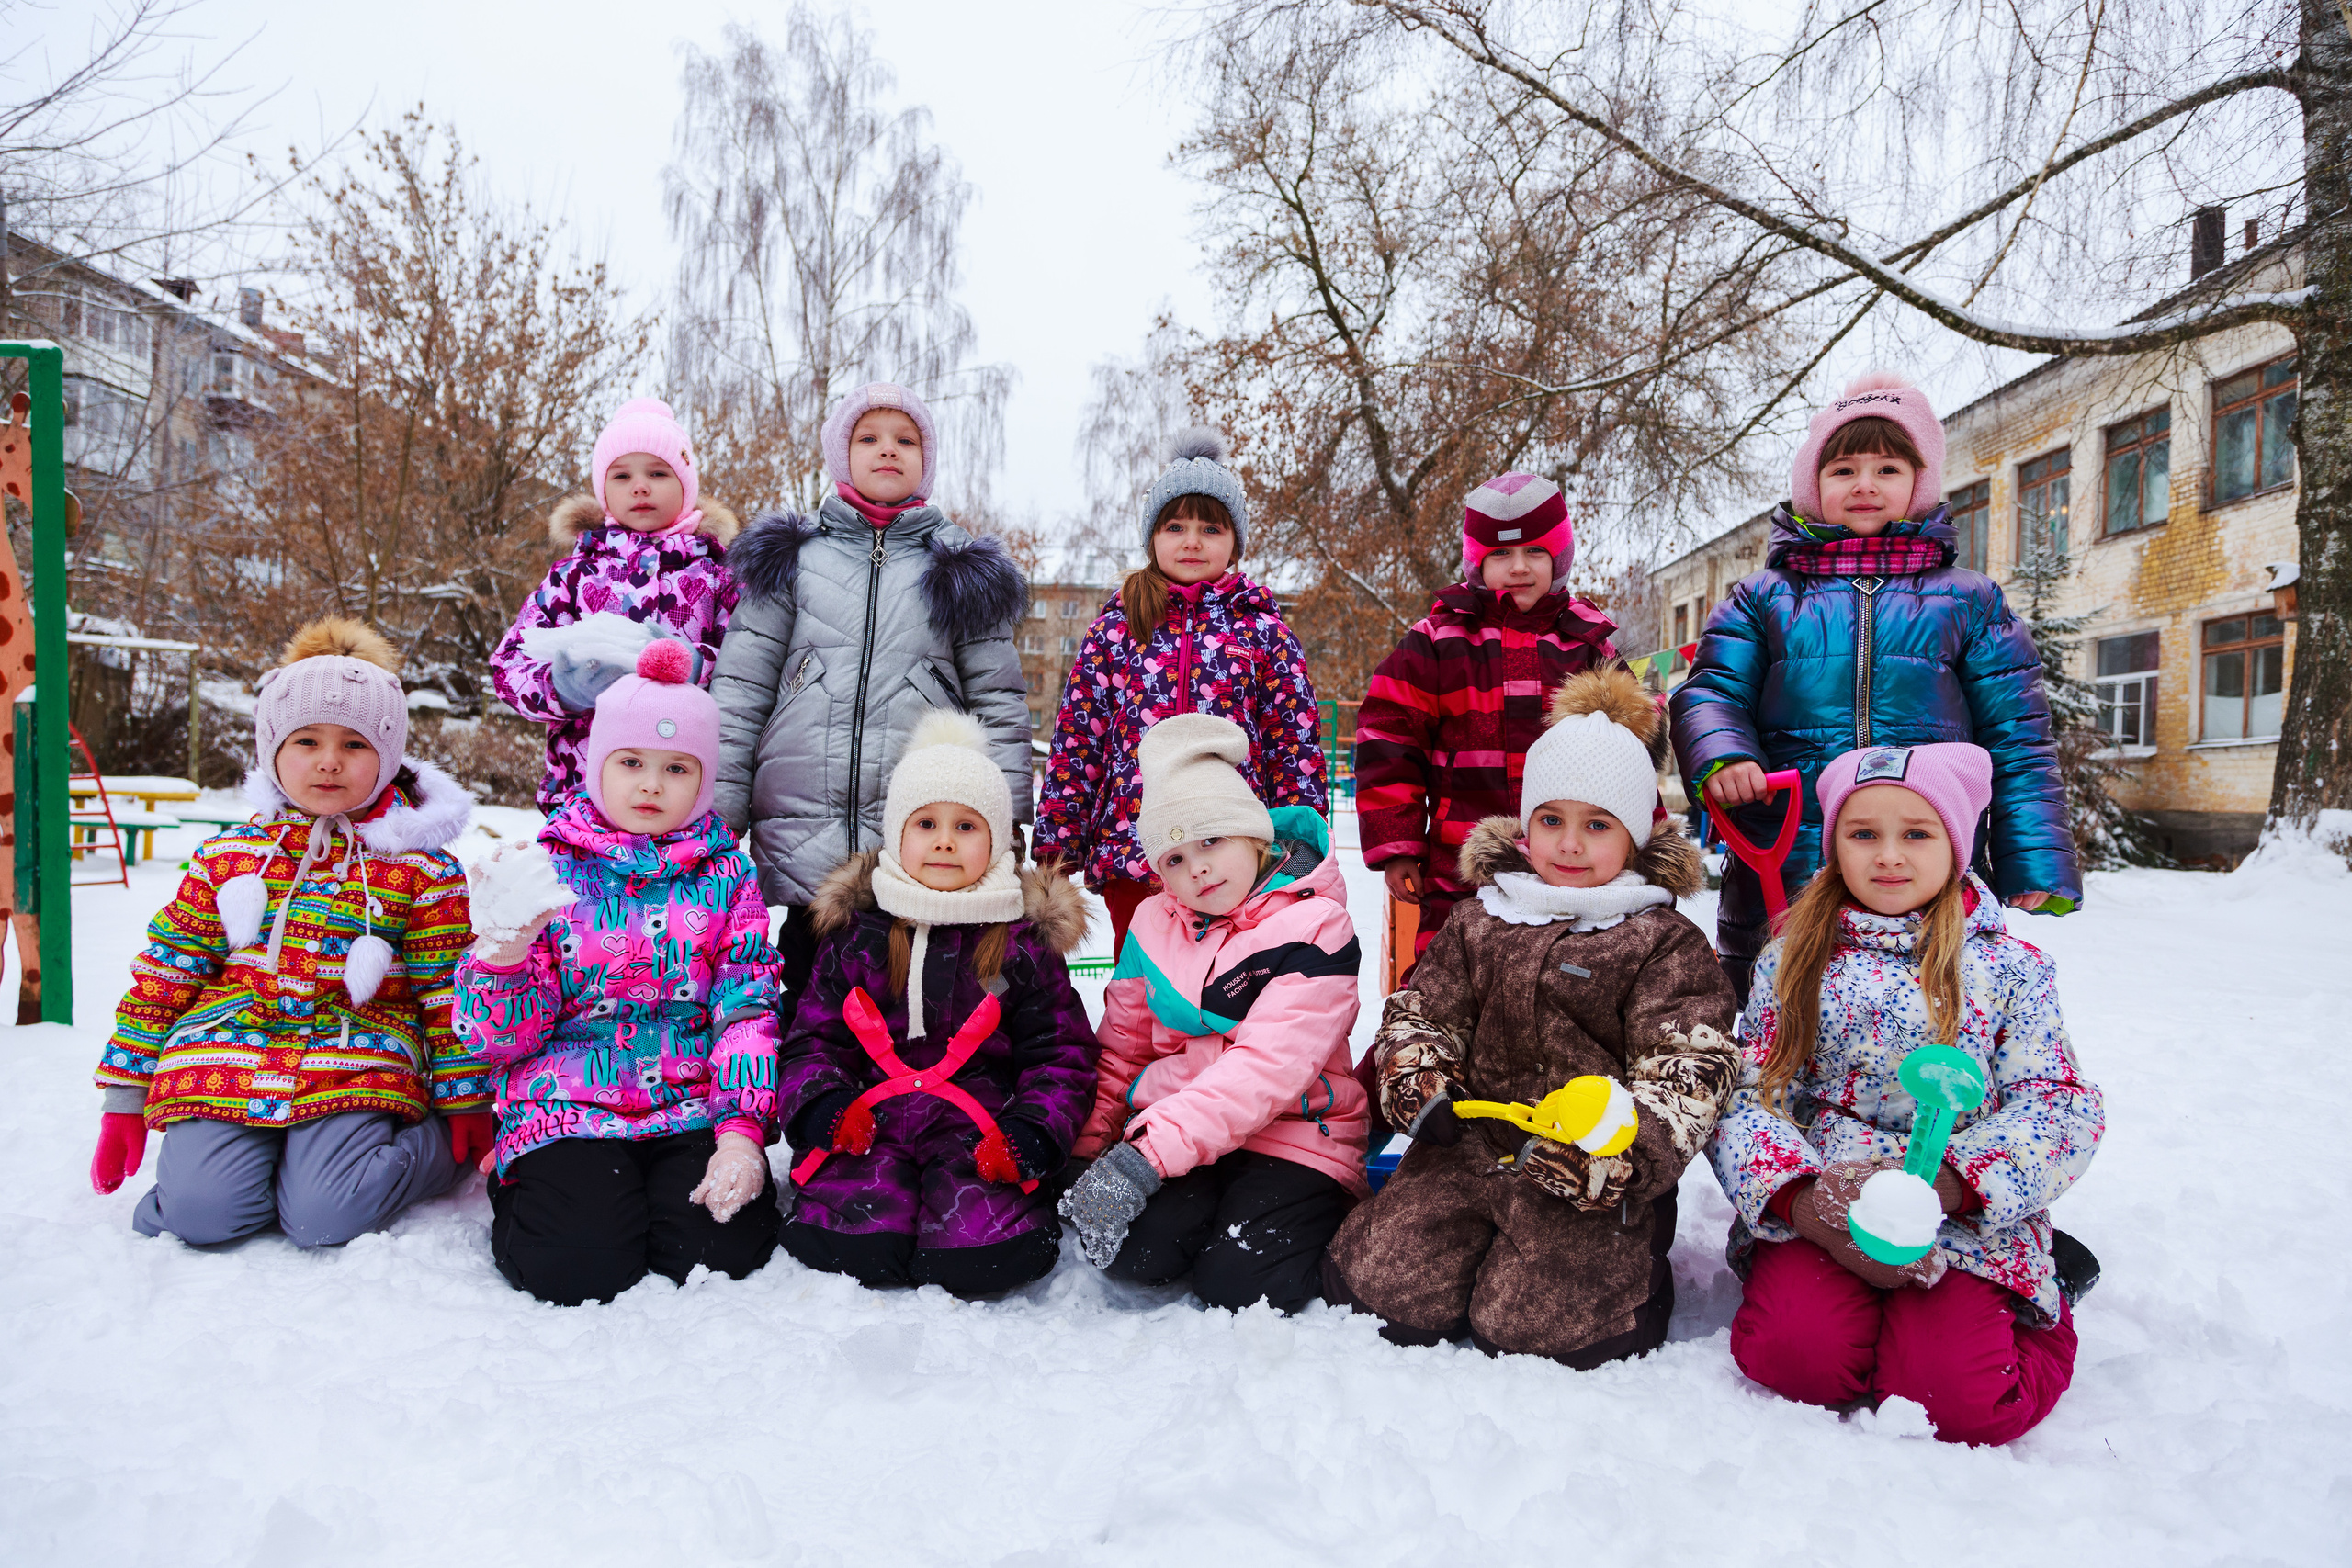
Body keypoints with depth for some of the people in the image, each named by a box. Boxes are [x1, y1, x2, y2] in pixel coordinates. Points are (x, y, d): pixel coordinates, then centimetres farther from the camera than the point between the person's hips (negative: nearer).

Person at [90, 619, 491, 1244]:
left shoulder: (421, 867, 1)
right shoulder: (227, 856, 9)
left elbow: (446, 990, 3)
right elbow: (165, 974, 13)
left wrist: (465, 1105, 4)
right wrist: (124, 1096, 13)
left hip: (355, 1066, -2)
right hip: (225, 1060, 3)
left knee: (325, 1218, -21)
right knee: (201, 1211, -19)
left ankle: (431, 1146, 6)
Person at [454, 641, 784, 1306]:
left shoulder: (726, 874, 7)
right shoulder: (548, 870, 3)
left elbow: (748, 1008, 1)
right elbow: (502, 1037, 0)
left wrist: (741, 1129, -12)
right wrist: (500, 948, -22)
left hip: (692, 1109, 1)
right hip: (566, 1108, 0)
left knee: (721, 1248, -21)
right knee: (579, 1267, -21)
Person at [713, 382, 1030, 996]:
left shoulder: (965, 573, 12)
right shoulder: (791, 556, 12)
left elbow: (1000, 703, 8)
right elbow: (740, 688, 8)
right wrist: (718, 813, 0)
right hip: (804, 846, 1)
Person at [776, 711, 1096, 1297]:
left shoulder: (1022, 940, 7)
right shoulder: (856, 932, 11)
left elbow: (1061, 1051, 7)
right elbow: (814, 1036, 14)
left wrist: (1034, 1132, -10)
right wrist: (819, 1103, -8)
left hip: (982, 1132, -1)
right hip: (869, 1126, 1)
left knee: (981, 1254, -27)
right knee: (852, 1242, -27)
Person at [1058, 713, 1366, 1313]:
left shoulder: (1314, 925, -11)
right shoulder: (1154, 923, 9)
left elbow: (1266, 1067, -22)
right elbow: (1119, 1051, 17)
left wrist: (1145, 1156, -30)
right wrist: (1086, 1149, 3)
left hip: (1292, 1133, -3)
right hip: (1173, 1123, 4)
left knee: (1239, 1282, -24)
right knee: (1131, 1248, -24)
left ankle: (1331, 1218, 7)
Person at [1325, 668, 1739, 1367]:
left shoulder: (1665, 943, 0)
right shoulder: (1479, 922, 12)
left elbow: (1692, 1072, -8)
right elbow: (1419, 1013, 15)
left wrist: (1612, 1138, -26)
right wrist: (1422, 1087, -7)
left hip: (1594, 1178, -3)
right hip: (1472, 1144, 4)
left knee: (1526, 1323, -18)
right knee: (1387, 1284, -11)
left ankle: (1636, 1268, 13)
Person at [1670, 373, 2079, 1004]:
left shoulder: (1969, 602, 12)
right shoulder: (1763, 598, 11)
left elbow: (2015, 739, 9)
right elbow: (1710, 692, 3)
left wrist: (2036, 868, 2)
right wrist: (1719, 756, -20)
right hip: (1780, 875, 0)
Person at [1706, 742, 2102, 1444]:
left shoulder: (2009, 966, 7)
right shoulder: (1793, 960, 8)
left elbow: (2058, 1104, -1)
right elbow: (1746, 1093, 1)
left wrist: (1944, 1184, -19)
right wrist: (1801, 1200, -19)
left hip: (1967, 1213, 0)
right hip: (1815, 1209, 1)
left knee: (1961, 1401, -21)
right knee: (1792, 1353, -26)